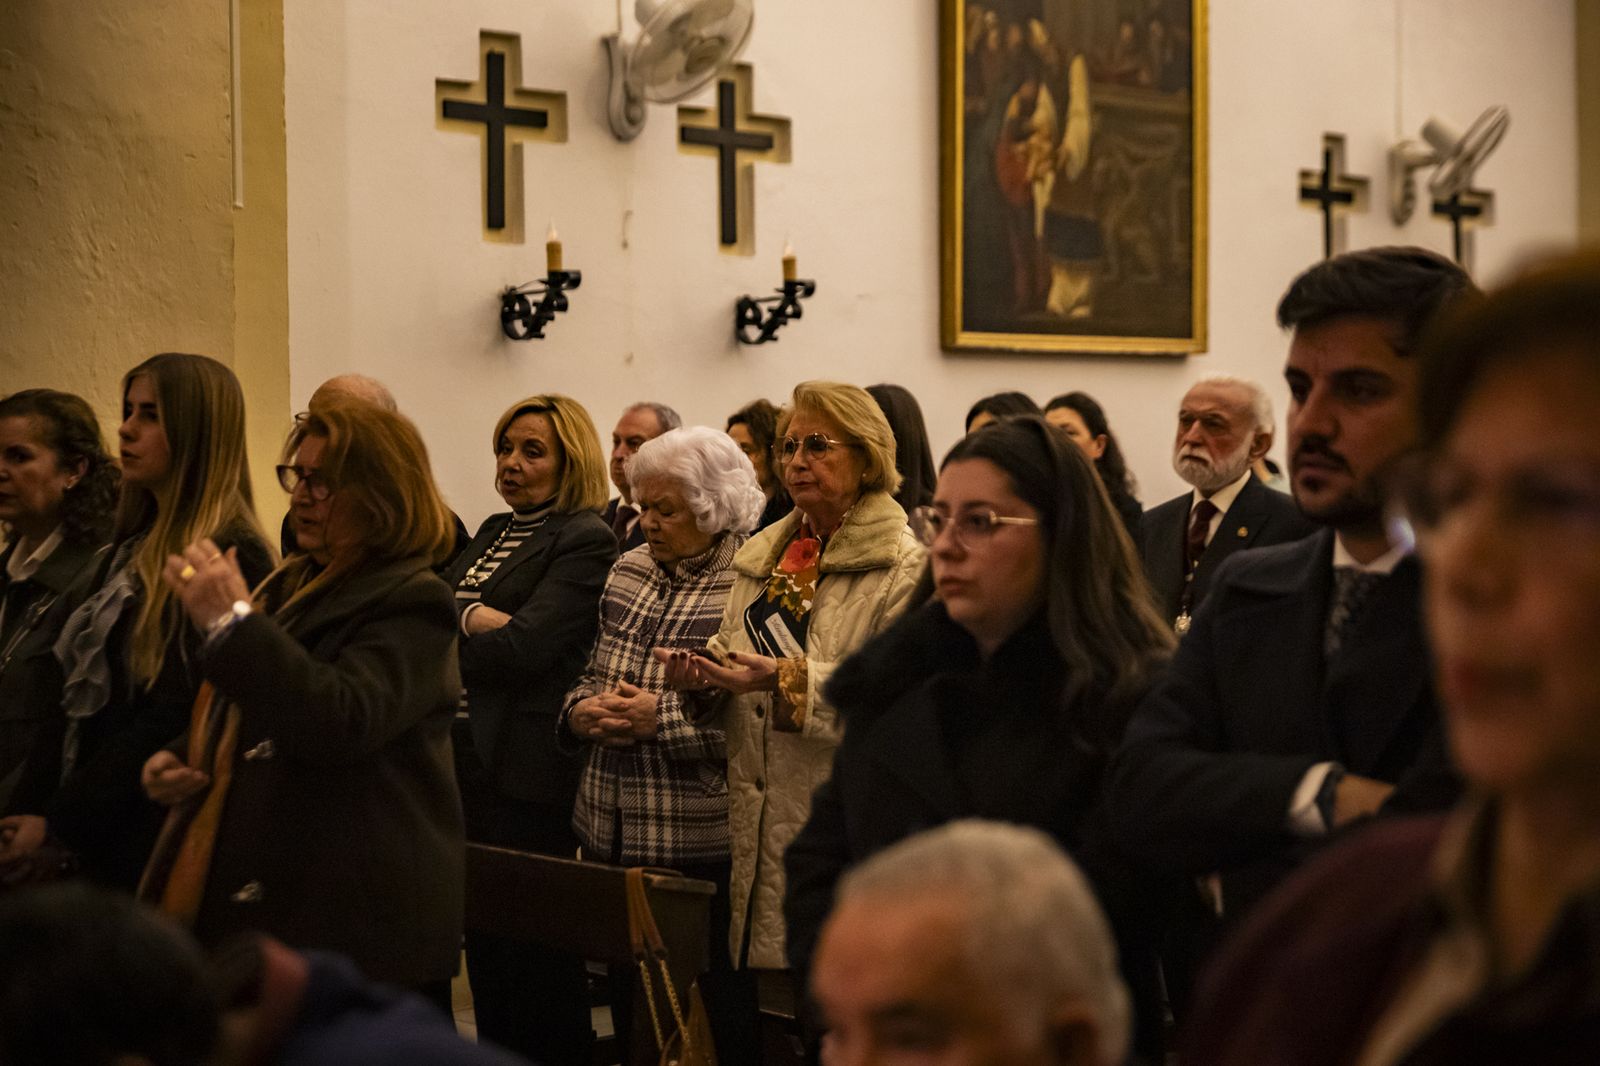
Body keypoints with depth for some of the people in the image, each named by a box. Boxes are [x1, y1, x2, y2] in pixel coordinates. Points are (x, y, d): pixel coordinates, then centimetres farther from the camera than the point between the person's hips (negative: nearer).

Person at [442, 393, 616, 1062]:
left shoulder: (585, 541, -10)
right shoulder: (494, 531, 17)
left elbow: (525, 646, -19)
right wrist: (470, 617, -15)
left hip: (526, 764, -8)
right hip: (466, 754, 8)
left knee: (536, 947, 0)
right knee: (484, 930, 15)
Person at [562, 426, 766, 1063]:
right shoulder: (627, 572, 12)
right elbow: (590, 673, 21)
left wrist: (664, 719, -21)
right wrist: (581, 711, -1)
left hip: (706, 847, -7)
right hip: (613, 836, 7)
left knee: (724, 1012, 2)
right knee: (630, 1007, 15)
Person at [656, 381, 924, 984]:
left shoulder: (903, 568, -7)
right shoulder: (762, 558, 16)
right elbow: (735, 655, 22)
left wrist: (790, 681, -24)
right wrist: (703, 679, -1)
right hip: (756, 830, 6)